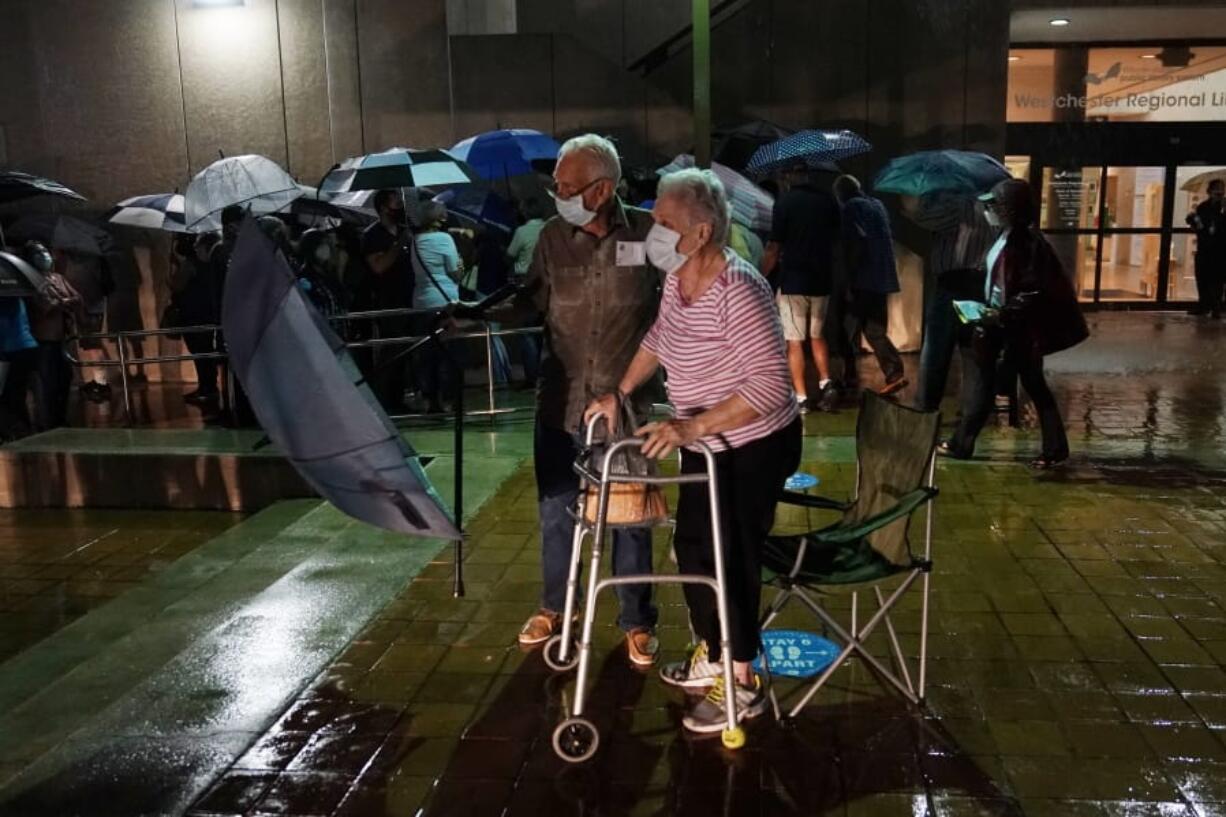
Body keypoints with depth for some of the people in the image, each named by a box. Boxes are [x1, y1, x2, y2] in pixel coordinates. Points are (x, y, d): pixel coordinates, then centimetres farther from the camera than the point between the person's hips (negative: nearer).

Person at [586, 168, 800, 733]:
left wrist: (690, 426, -36)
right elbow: (657, 339, 18)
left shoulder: (738, 290, -28)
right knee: (691, 545, 18)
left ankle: (742, 684, 20)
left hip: (755, 448, -9)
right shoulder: (677, 279, -2)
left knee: (731, 558, 1)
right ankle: (711, 654, 38)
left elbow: (772, 385, -32)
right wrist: (619, 394, 13)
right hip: (705, 444, 9)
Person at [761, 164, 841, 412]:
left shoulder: (785, 201, -10)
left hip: (793, 281, -5)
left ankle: (801, 397, 2)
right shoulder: (829, 200, 5)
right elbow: (835, 239, 15)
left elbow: (774, 247, -11)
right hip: (822, 280, 5)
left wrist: (761, 277, 0)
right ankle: (826, 383, 7)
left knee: (794, 341, 2)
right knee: (817, 336, 20)